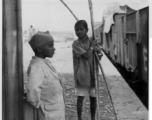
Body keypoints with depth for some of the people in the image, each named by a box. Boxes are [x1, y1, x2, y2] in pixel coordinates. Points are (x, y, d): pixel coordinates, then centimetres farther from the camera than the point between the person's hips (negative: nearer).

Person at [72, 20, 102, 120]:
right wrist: (92, 46, -9)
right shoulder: (76, 43, -10)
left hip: (92, 74, 4)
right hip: (81, 75, -4)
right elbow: (86, 55, -19)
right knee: (80, 97, 0)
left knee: (93, 97, 11)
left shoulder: (91, 41, 6)